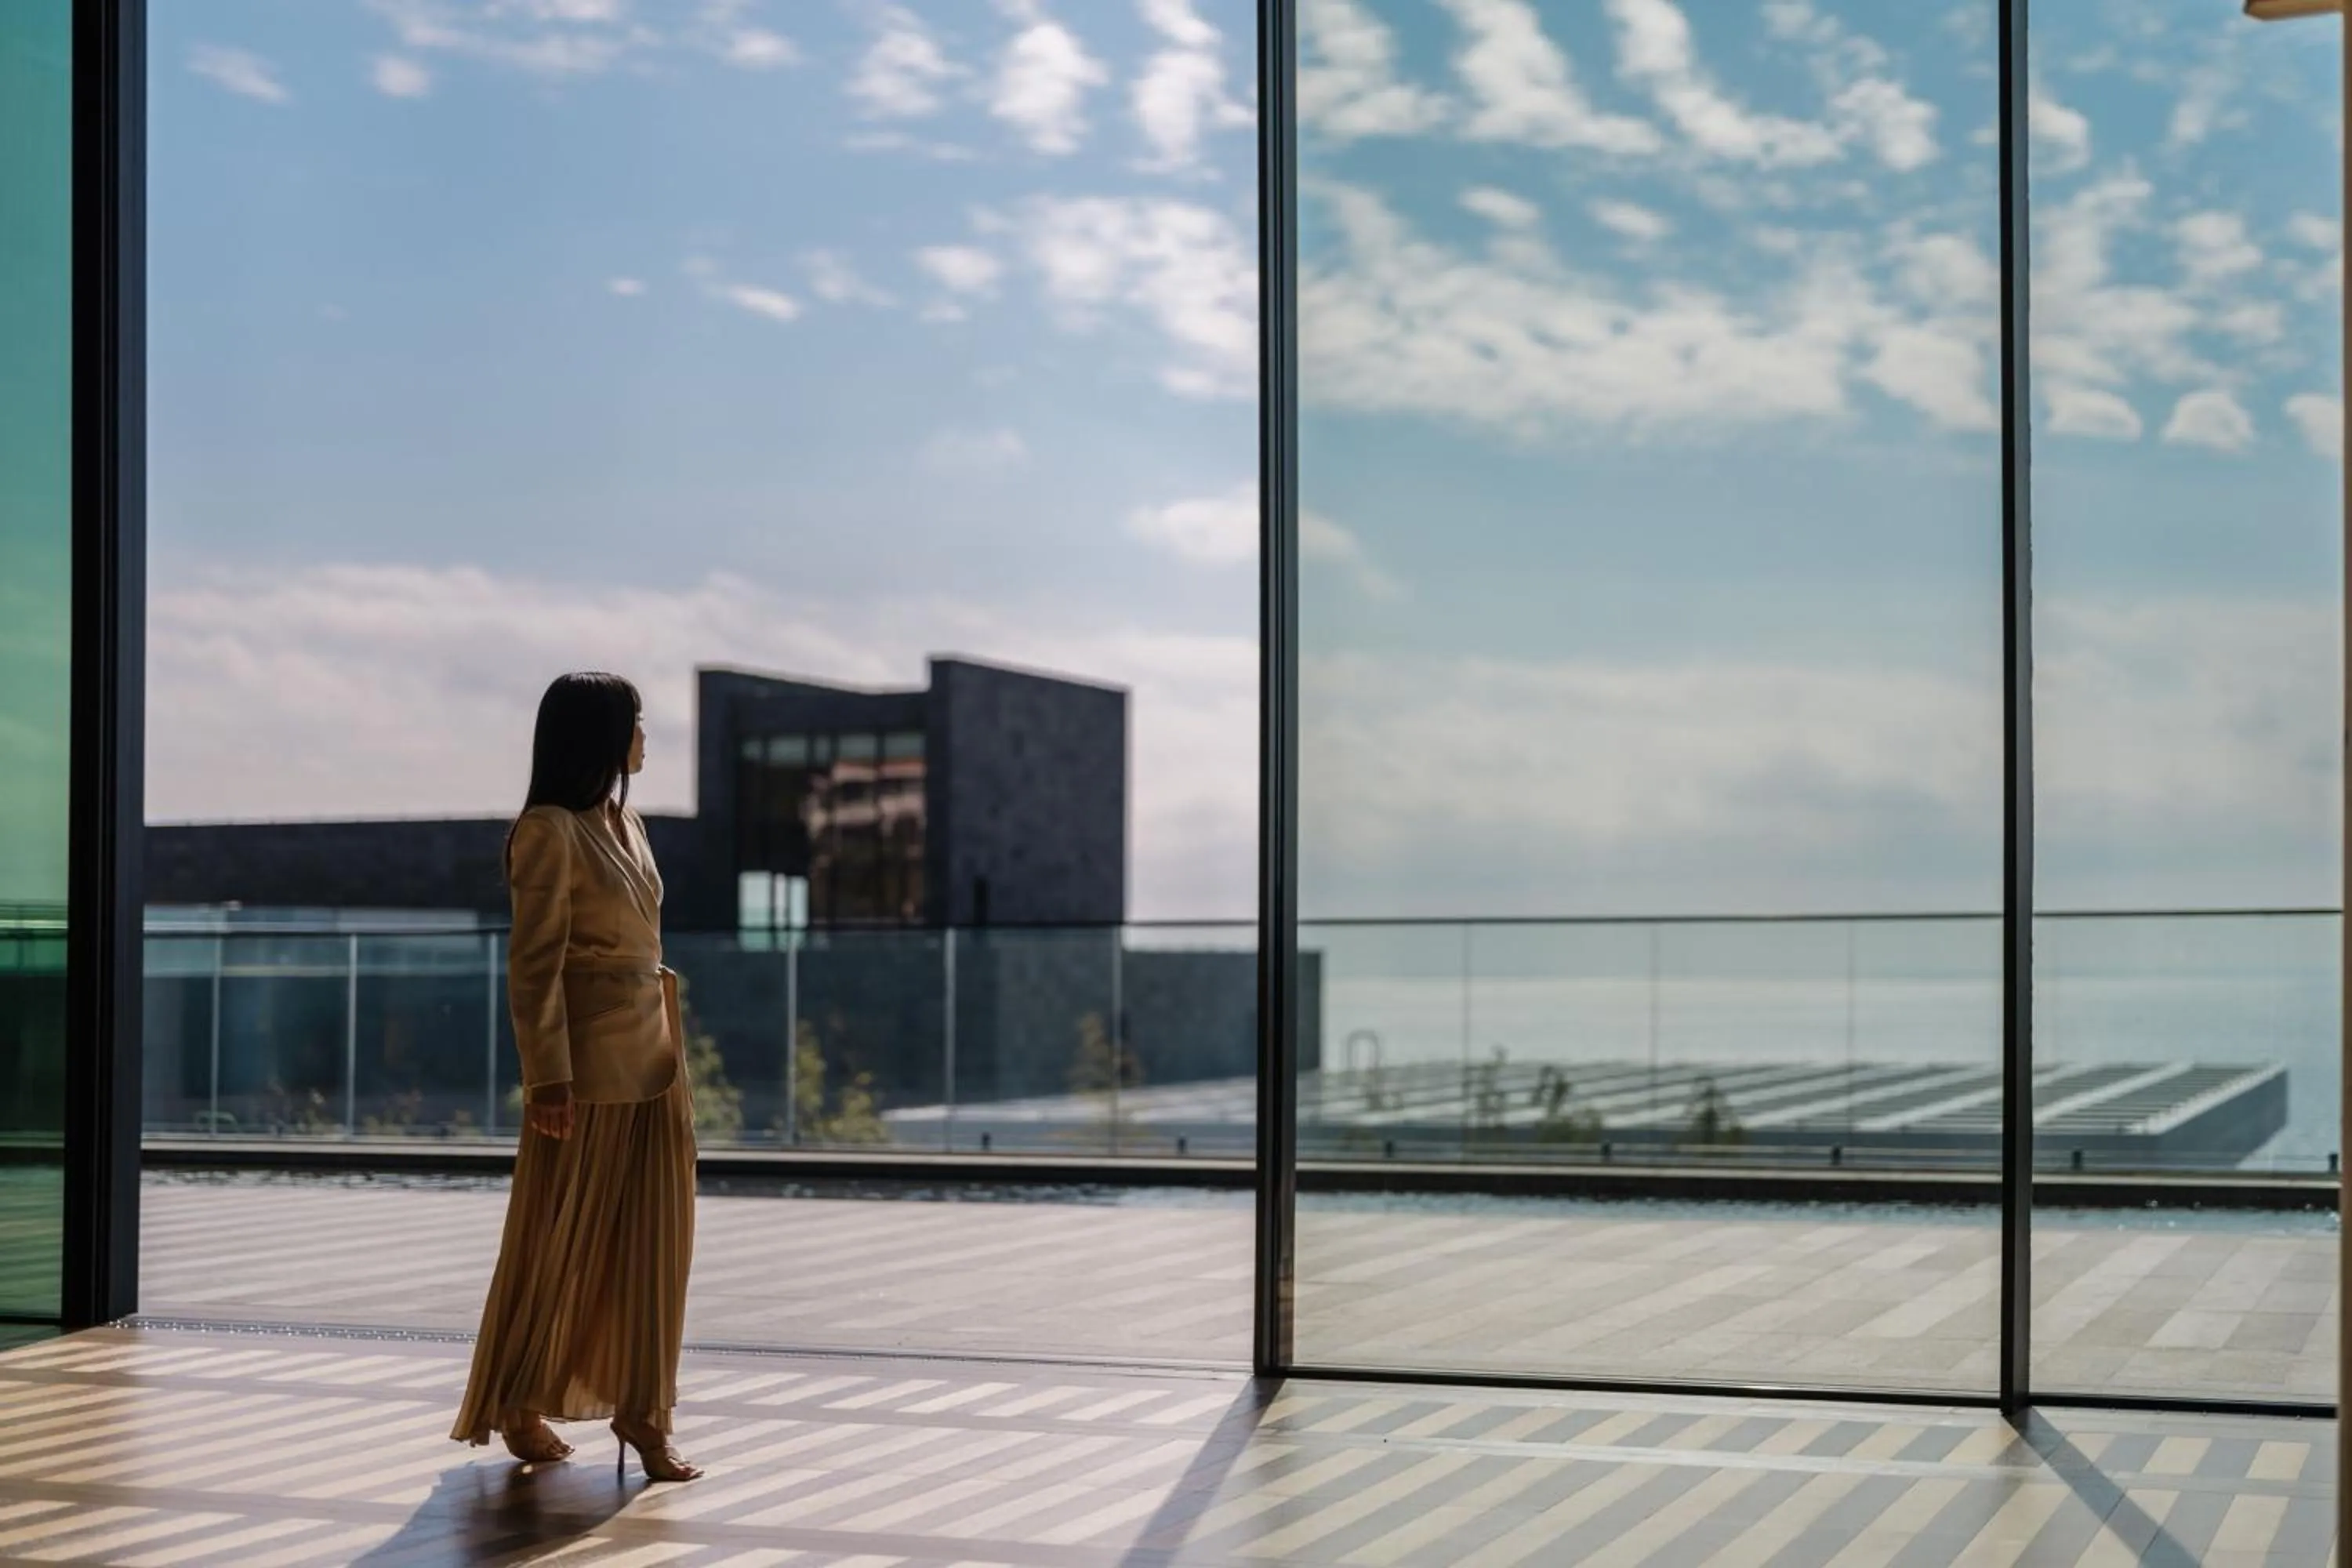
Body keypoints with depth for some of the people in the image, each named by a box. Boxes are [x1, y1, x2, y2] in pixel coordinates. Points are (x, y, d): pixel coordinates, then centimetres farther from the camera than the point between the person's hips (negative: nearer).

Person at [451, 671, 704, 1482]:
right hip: (589, 1063, -8)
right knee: (559, 1239, 3)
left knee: (651, 1236, 7)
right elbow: (535, 963, -16)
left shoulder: (627, 824, 13)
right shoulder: (551, 831, -13)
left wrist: (671, 1051, 16)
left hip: (651, 1058, 8)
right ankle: (515, 1406, 17)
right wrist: (548, 1077, -19)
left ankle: (640, 1408, 12)